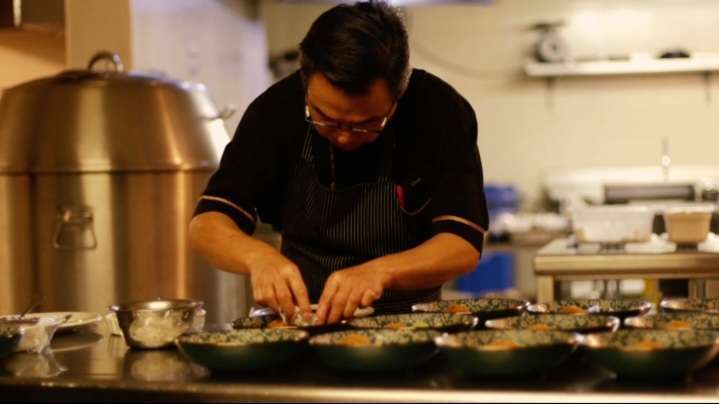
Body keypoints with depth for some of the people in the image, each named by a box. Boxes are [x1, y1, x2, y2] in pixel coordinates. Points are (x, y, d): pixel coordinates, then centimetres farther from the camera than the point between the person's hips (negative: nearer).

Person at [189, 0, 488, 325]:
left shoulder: (444, 113, -14)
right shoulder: (277, 109, -10)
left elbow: (464, 245, -17)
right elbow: (206, 224, -10)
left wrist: (380, 271, -33)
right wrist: (258, 256, -29)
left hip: (409, 321, -1)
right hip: (301, 318, 1)